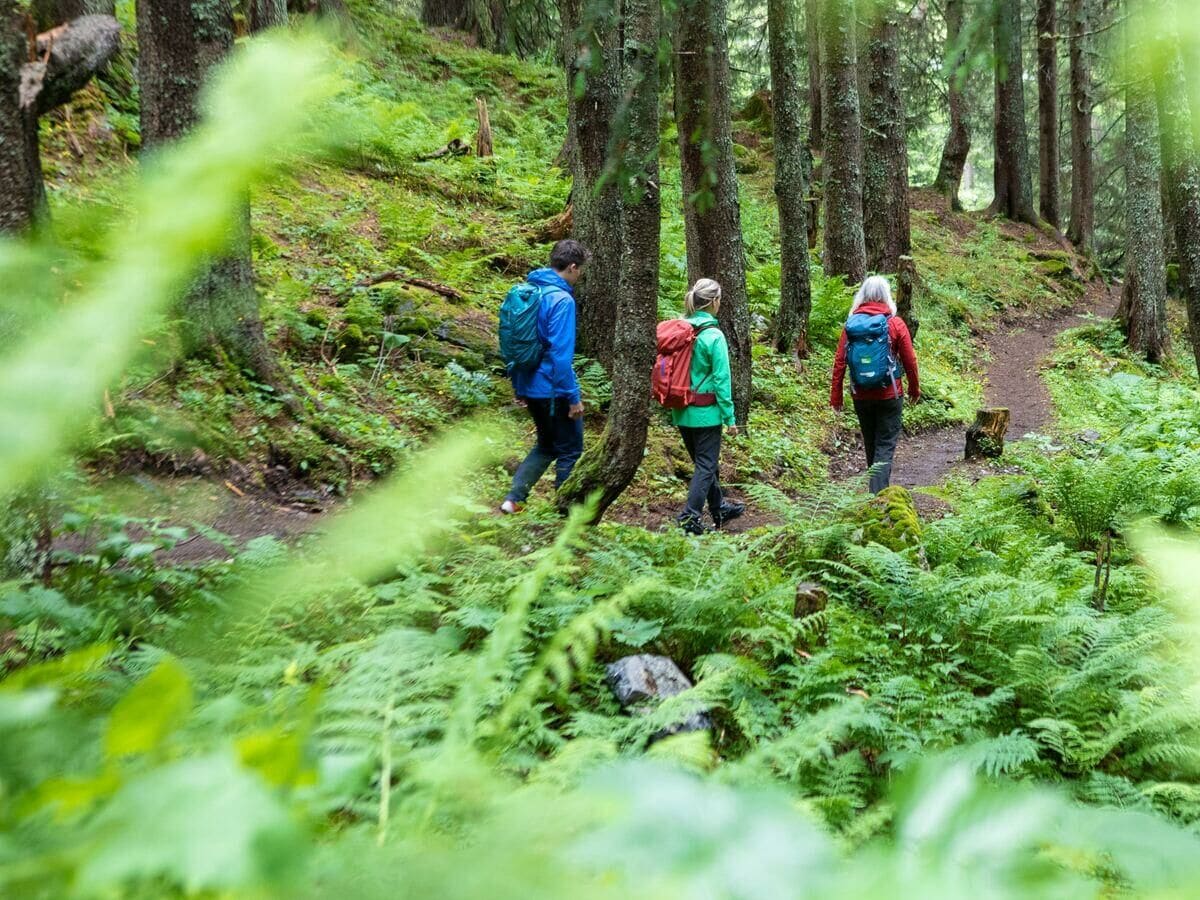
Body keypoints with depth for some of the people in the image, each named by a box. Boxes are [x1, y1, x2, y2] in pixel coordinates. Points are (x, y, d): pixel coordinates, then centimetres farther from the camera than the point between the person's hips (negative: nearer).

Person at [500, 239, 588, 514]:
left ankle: (513, 499, 14)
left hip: (530, 386, 8)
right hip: (554, 390, -8)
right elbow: (561, 354, -22)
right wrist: (574, 398, -16)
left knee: (546, 445, 21)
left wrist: (517, 385, 21)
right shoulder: (562, 300, -18)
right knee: (571, 450, 8)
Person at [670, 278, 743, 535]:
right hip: (706, 412, -7)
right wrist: (729, 417, -8)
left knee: (704, 461, 20)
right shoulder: (714, 336, -16)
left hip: (682, 410, 7)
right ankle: (690, 518, -4)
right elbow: (721, 379, -15)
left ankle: (720, 509, 36)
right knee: (707, 465, 2)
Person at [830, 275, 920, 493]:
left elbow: (840, 361, -4)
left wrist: (836, 394, 3)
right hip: (889, 395, -3)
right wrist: (915, 388, 12)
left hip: (861, 396, 3)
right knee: (885, 446, 0)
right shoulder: (896, 324, -7)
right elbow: (909, 360, -3)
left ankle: (877, 490, 32)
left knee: (870, 444, 18)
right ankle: (879, 493, -15)